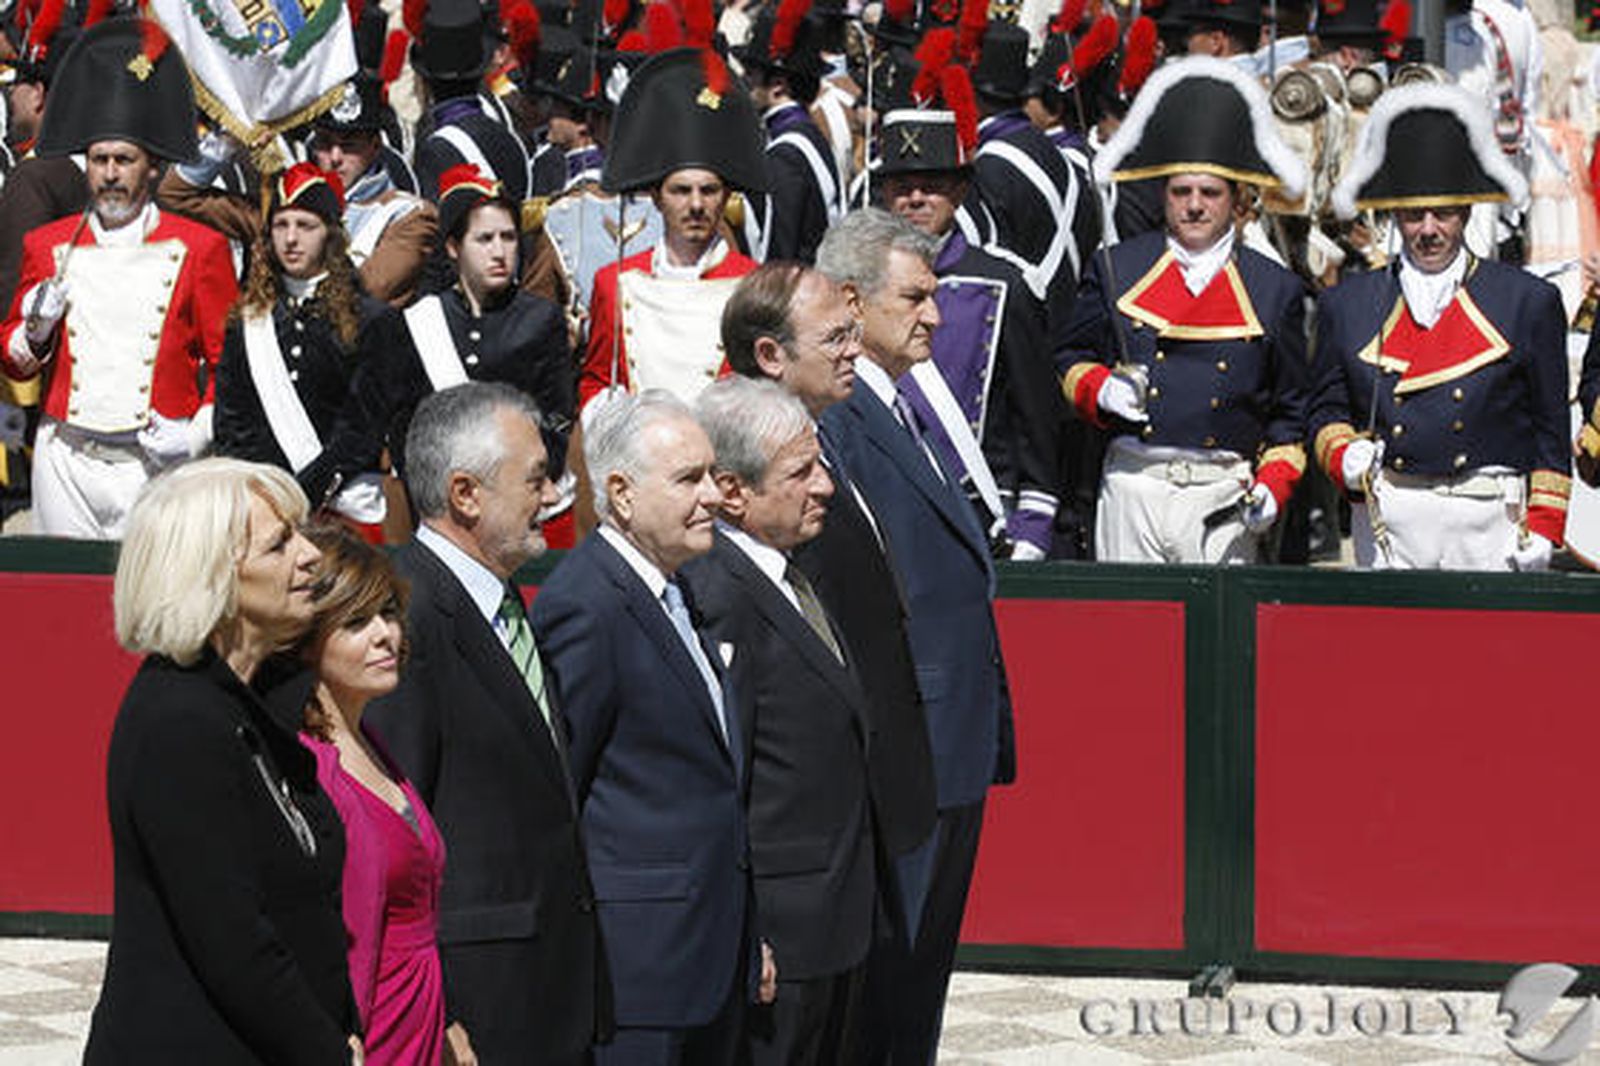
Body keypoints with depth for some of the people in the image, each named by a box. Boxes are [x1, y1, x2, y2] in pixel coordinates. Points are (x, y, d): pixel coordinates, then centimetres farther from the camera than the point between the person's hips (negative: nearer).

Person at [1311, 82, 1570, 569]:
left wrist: (1542, 529, 1)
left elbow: (1551, 436, 7)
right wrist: (1346, 458, -5)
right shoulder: (1347, 305, 11)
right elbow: (1327, 410, 16)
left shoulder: (1529, 302, 7)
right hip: (1386, 524, 1)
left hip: (1491, 526, -1)